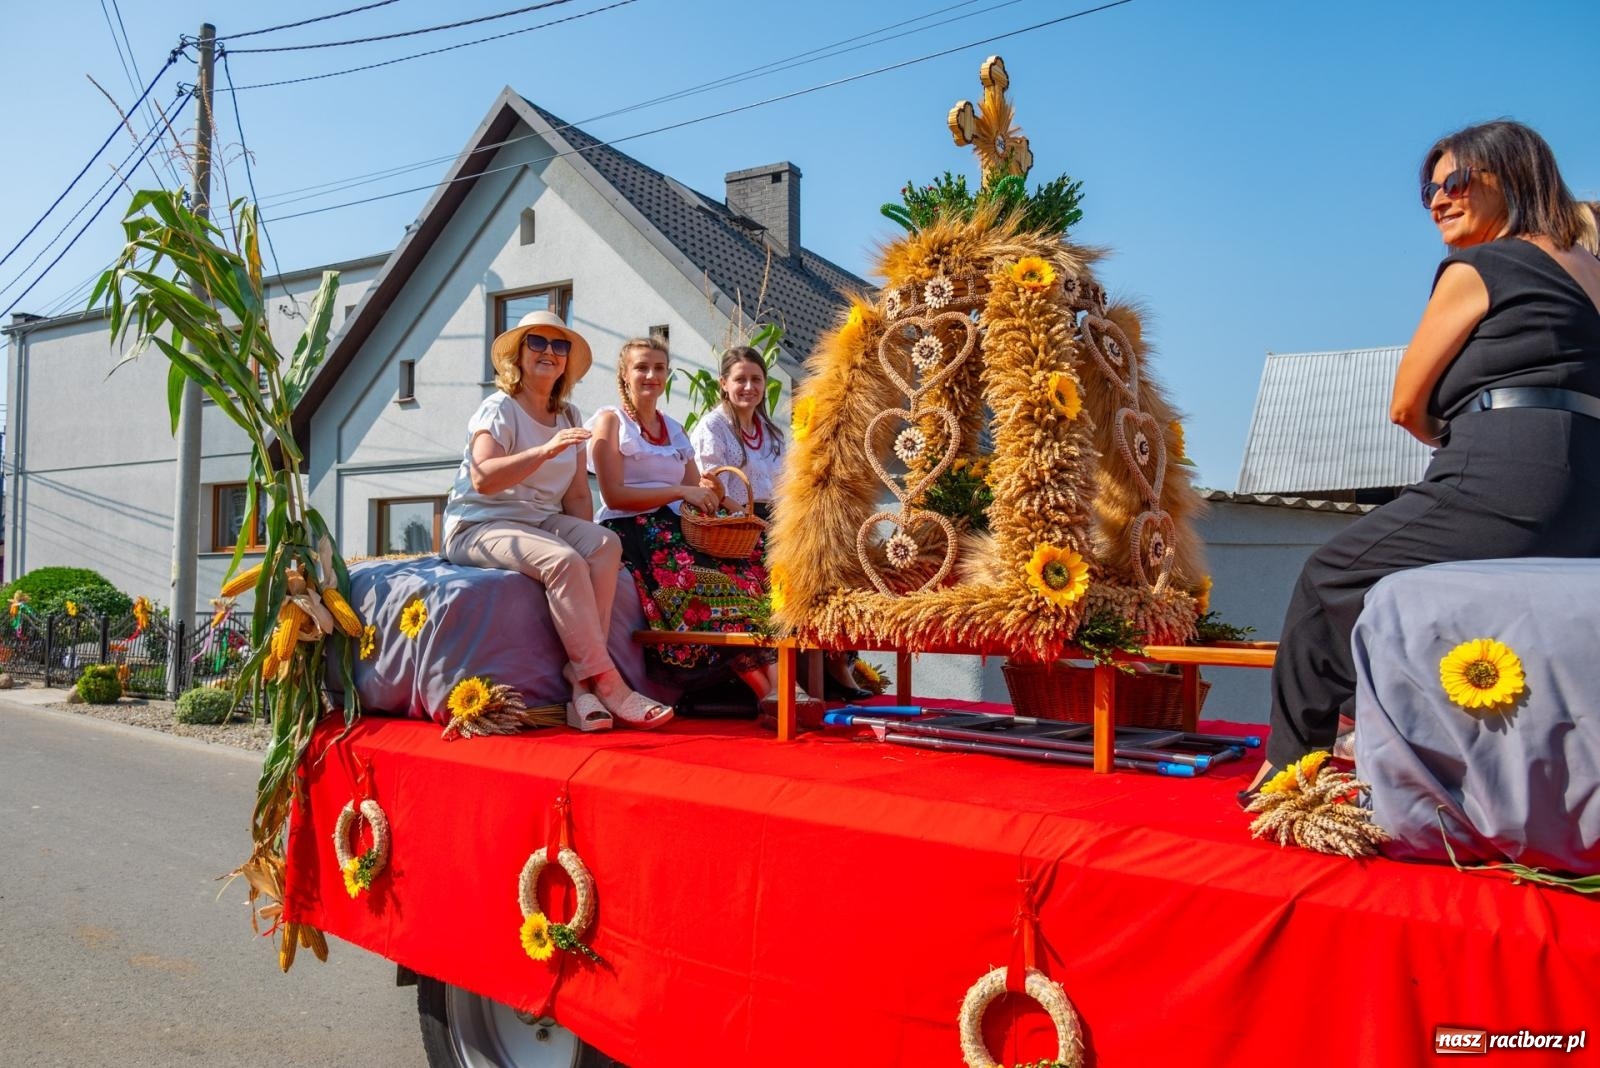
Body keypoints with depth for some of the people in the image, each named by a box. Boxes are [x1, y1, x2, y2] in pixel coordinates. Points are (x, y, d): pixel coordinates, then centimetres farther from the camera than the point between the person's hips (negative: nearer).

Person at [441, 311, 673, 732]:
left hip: (544, 522, 6)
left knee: (606, 544, -24)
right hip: (480, 526, -6)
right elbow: (482, 479, -24)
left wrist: (587, 540, -6)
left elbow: (578, 495, 12)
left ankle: (583, 683, -31)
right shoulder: (499, 409, -6)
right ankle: (606, 683, -30)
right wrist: (546, 450, -34)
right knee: (563, 560, -34)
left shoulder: (570, 417, 14)